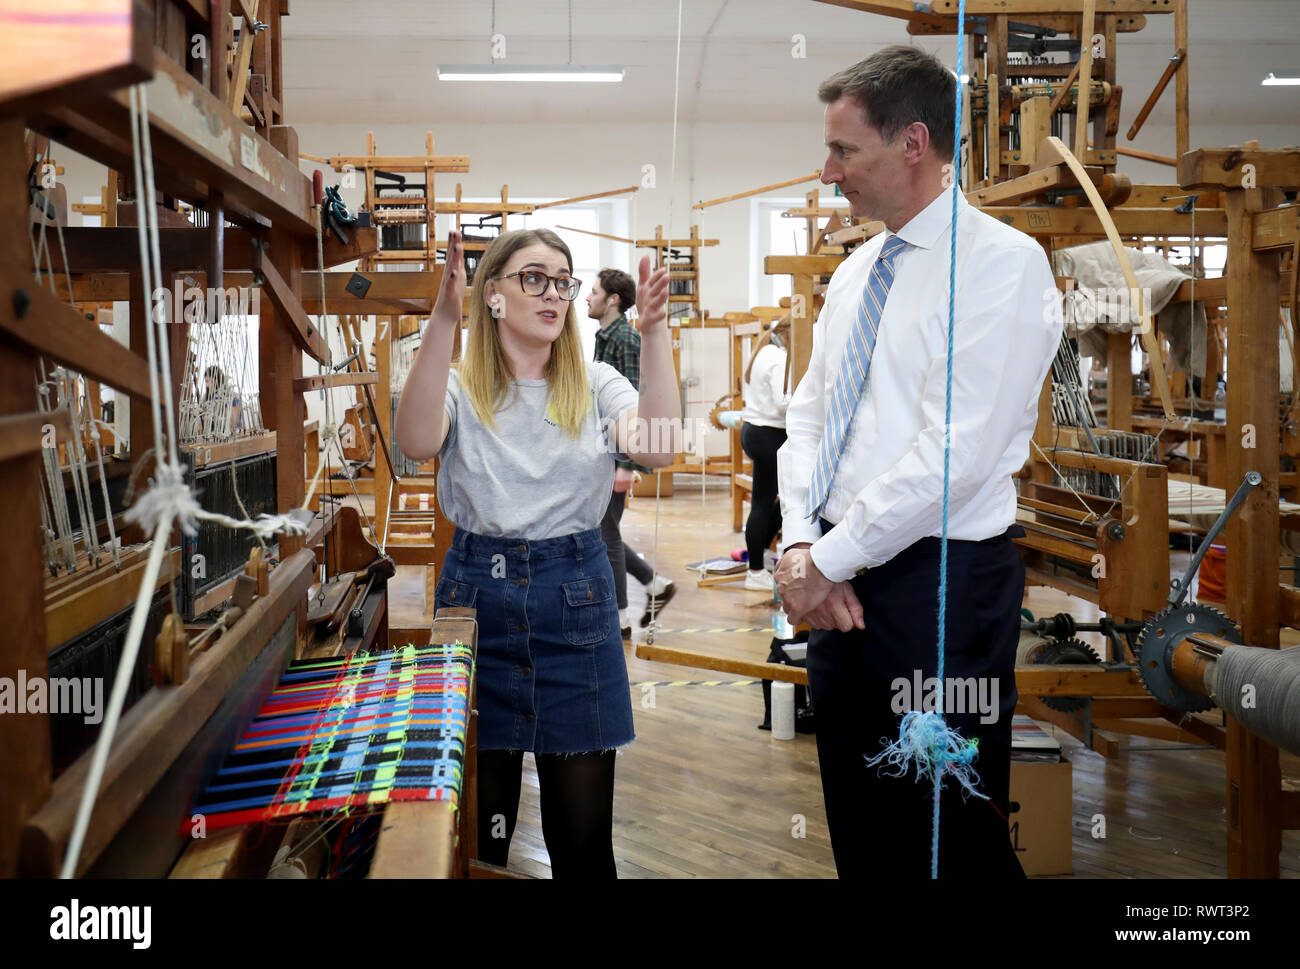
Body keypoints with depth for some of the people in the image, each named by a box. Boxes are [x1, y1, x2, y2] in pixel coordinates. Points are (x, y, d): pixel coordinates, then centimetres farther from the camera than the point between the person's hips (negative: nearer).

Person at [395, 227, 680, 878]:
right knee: (477, 821, 10)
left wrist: (654, 331, -19)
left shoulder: (596, 386, 6)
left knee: (583, 827, 7)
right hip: (478, 592, -1)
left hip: (576, 595, 1)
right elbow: (417, 442, -23)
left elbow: (658, 449, -14)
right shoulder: (460, 386, 0)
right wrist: (443, 319, -30)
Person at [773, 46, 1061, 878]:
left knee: (952, 838, 4)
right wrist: (800, 547, -3)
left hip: (944, 585, -7)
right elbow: (808, 415, 13)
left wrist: (830, 560, -12)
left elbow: (953, 456, -19)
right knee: (859, 825, 16)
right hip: (840, 575, 7)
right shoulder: (856, 271, 13)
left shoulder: (1005, 263, -12)